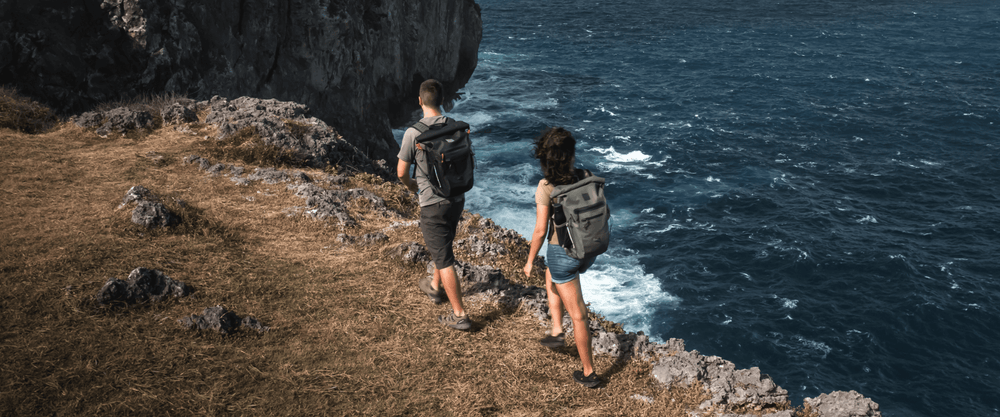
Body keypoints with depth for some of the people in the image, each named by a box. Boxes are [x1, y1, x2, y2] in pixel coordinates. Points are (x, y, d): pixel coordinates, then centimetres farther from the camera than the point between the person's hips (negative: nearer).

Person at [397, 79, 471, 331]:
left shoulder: (414, 133, -16)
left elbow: (402, 172, -9)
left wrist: (411, 186, 12)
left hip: (433, 204, -6)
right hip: (457, 199, 6)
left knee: (443, 259, 0)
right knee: (443, 246, 28)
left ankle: (460, 315, 4)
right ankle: (435, 288, 49)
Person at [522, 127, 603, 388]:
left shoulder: (546, 187, -20)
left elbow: (540, 231, -18)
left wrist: (530, 261, -4)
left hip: (562, 252, -6)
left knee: (578, 314, 5)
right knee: (550, 280, 36)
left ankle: (589, 373, 16)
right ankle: (556, 332, 35)